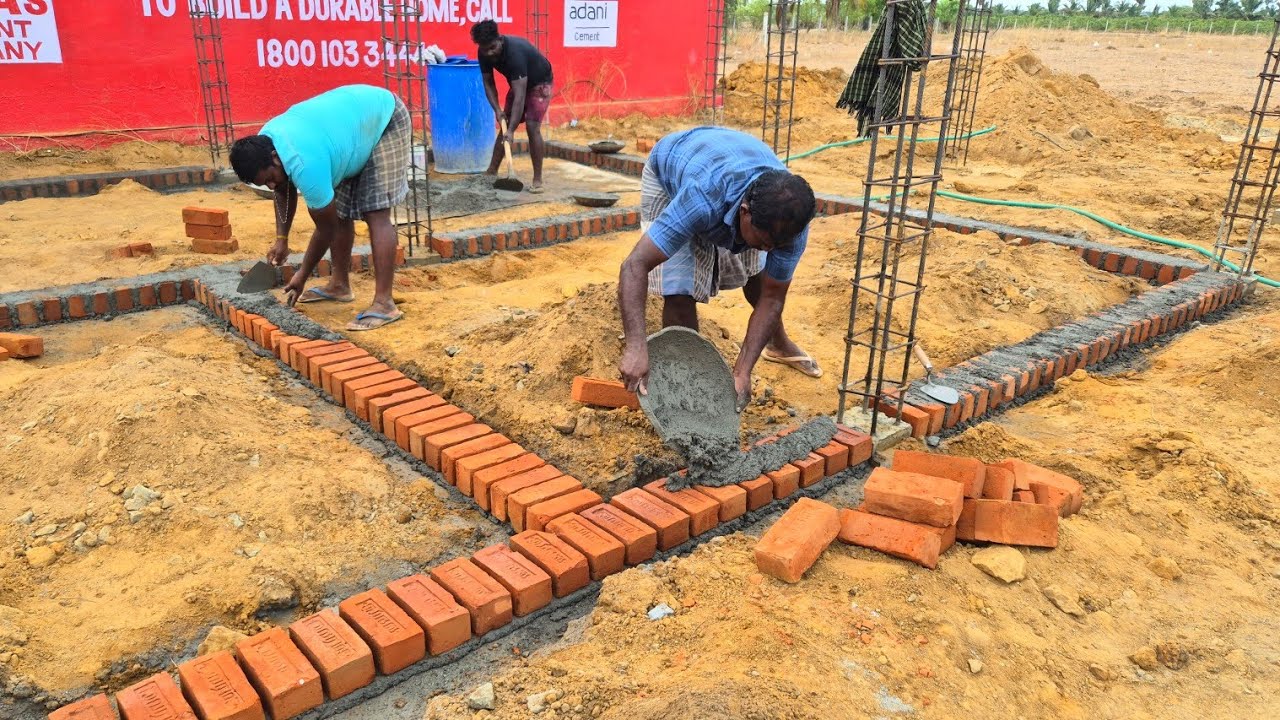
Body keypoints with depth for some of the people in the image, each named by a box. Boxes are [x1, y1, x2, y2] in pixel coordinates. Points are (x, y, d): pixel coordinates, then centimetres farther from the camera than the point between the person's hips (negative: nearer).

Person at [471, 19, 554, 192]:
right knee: (504, 125, 6)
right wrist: (497, 110, -22)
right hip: (518, 83, 7)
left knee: (532, 126, -20)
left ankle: (537, 179, -14)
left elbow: (519, 95, -42)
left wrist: (511, 130, -46)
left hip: (539, 83, -7)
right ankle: (491, 172, 13)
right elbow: (488, 82, -6)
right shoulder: (484, 53, -19)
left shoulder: (515, 52, -39)